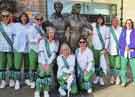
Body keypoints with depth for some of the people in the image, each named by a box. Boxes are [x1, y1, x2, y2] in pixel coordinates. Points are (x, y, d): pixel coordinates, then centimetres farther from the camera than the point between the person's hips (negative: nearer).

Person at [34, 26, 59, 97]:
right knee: (41, 74, -12)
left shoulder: (56, 42, 0)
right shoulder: (43, 40, -6)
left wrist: (48, 63, -13)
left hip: (50, 62, 2)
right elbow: (41, 52, -10)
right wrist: (44, 63, -15)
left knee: (49, 75, -6)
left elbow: (54, 53, -6)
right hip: (42, 61, -2)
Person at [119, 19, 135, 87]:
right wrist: (125, 47, -10)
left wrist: (129, 47, -14)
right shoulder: (123, 32, 12)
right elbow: (120, 41, 4)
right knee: (123, 67, 3)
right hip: (124, 52, 2)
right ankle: (124, 81, 15)